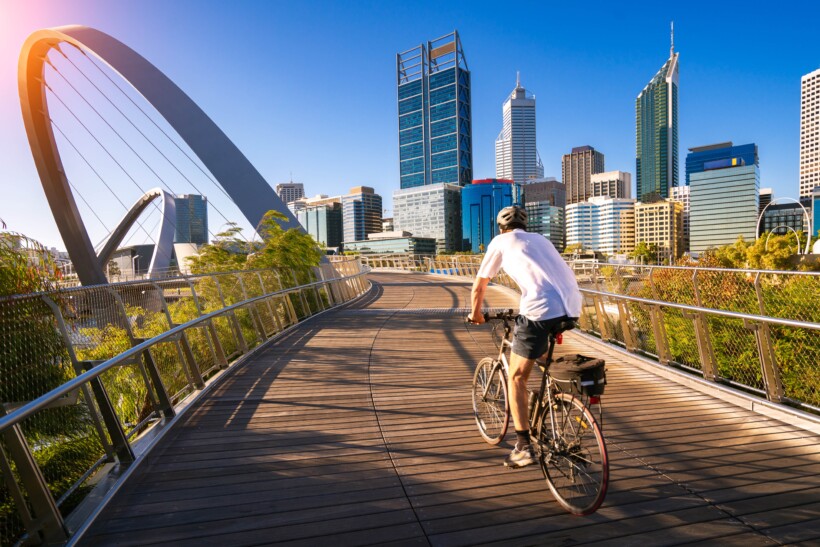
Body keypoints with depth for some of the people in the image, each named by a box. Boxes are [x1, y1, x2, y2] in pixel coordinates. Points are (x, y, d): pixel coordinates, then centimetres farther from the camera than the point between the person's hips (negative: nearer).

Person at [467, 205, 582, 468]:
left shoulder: (500, 242, 15)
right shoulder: (540, 239, 29)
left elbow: (478, 287, 18)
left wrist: (475, 313, 36)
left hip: (541, 310, -6)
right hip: (572, 308, 6)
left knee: (517, 377, 8)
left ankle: (524, 447, 7)